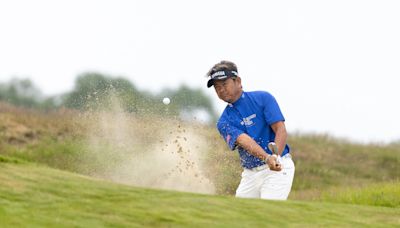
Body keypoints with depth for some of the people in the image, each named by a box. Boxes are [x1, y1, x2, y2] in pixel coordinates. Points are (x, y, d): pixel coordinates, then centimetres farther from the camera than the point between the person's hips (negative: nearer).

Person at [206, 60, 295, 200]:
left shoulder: (263, 98, -1)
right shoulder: (224, 122, 4)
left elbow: (281, 131, -10)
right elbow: (245, 141, -15)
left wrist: (276, 157, -30)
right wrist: (267, 158, -34)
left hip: (280, 167, -5)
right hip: (250, 173, 5)